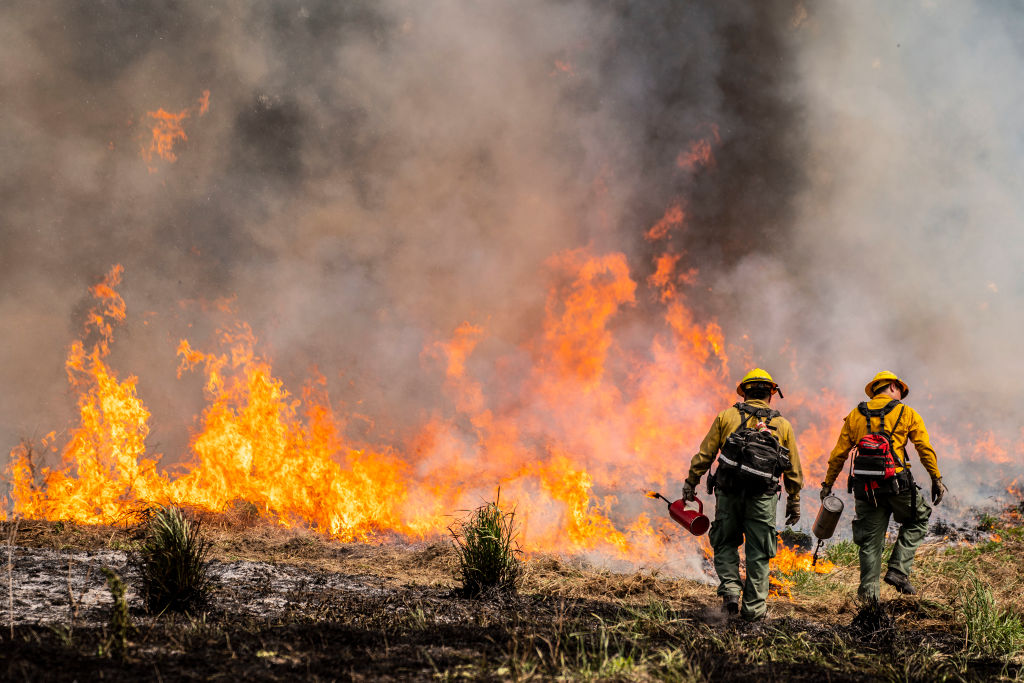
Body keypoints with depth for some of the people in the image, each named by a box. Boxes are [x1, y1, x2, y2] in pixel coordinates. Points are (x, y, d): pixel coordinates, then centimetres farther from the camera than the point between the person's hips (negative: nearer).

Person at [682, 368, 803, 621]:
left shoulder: (727, 416, 8)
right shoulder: (782, 424, 11)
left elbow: (705, 453, 5)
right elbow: (793, 468, 14)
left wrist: (691, 482, 12)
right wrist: (794, 501, 20)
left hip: (729, 492, 0)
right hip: (763, 497, 0)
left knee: (725, 544, 14)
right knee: (758, 553, 6)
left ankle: (730, 590, -4)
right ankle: (754, 607, 6)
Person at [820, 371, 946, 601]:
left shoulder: (855, 415, 13)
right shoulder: (907, 414, 5)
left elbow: (839, 453, 11)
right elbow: (925, 449, -2)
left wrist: (828, 484, 16)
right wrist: (936, 479, 3)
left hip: (865, 487, 3)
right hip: (896, 483, -3)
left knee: (870, 540, 10)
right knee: (918, 518, 20)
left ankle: (869, 591, 5)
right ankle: (898, 570, 7)